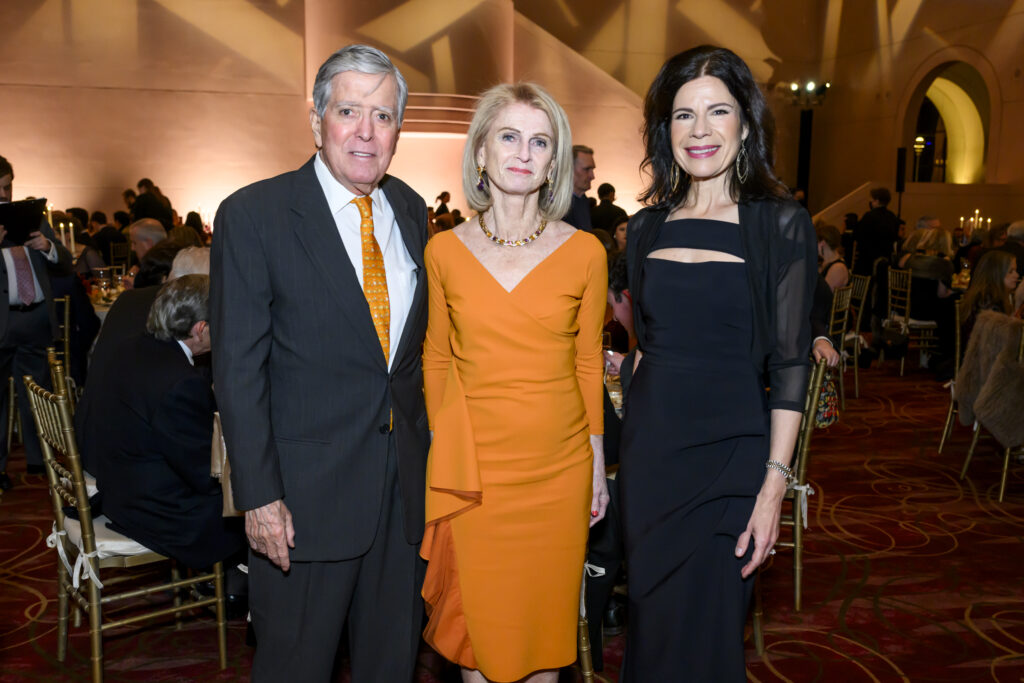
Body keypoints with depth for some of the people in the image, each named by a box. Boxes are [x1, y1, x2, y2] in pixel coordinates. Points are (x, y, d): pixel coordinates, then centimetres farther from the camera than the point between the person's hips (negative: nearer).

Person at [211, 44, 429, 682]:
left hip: (407, 479, 5)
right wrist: (259, 495, -13)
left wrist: (429, 449, 7)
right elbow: (239, 369, -11)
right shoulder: (253, 215, -10)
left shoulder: (410, 211, 6)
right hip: (307, 486, -4)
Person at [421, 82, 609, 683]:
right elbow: (437, 361, 6)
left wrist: (598, 464, 6)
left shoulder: (585, 252, -3)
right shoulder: (444, 251, -2)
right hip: (472, 468, 0)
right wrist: (442, 452, 6)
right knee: (477, 619, 13)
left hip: (559, 466, 0)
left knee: (546, 615, 15)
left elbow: (588, 362, 4)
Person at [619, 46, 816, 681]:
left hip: (730, 455, -4)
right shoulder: (648, 226, 7)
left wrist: (774, 485, -13)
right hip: (649, 448, 4)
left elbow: (791, 363, -8)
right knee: (649, 623, 17)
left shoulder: (780, 224, -6)